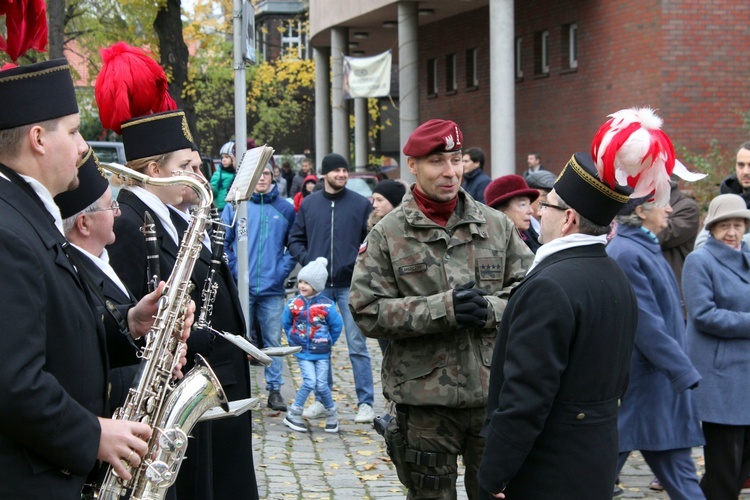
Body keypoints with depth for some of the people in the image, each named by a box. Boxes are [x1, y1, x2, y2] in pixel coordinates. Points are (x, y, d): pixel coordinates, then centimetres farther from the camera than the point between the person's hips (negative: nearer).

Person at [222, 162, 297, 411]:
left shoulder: (285, 209, 7)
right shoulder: (234, 206, 2)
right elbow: (222, 242, 2)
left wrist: (283, 270, -1)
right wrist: (233, 269, -6)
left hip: (272, 288, 1)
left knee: (273, 341, 6)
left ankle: (275, 390, 13)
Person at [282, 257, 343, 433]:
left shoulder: (326, 305, -7)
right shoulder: (293, 304, -2)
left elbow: (336, 326, 3)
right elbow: (286, 323, 12)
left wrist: (327, 343, 3)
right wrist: (293, 341, 8)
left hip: (321, 353, 0)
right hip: (302, 352, 0)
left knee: (321, 385, -4)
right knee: (310, 381, -15)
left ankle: (331, 412, 22)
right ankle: (293, 414, 1)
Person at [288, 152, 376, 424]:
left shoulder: (361, 204, 3)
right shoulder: (308, 204, 9)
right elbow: (295, 239, 13)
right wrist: (307, 260, -4)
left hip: (351, 285, -2)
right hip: (318, 286, 2)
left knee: (357, 345, -4)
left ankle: (366, 402, 2)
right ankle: (322, 398, 20)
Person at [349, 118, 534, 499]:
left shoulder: (497, 226, 6)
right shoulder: (387, 235, -2)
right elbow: (368, 312, -8)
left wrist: (491, 308, -14)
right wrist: (442, 309, -18)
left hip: (493, 394, 2)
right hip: (424, 400, -2)